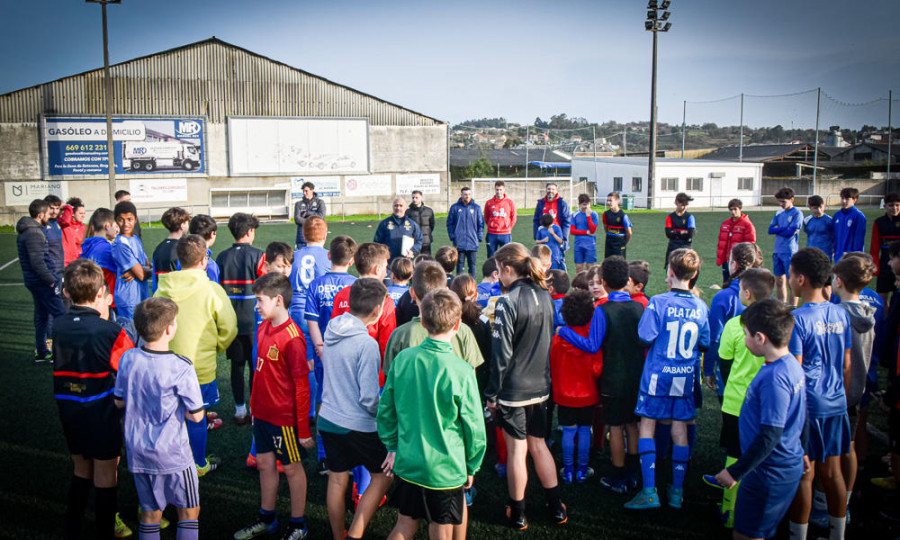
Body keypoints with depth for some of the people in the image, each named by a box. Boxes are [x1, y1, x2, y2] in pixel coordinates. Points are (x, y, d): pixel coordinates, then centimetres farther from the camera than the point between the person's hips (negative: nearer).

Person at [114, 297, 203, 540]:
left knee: (150, 512, 17)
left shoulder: (128, 359, -6)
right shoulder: (181, 367, -20)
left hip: (137, 451, 5)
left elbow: (119, 402, 7)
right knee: (189, 510, 11)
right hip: (172, 454, -5)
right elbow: (196, 415, -14)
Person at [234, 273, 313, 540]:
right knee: (264, 463, 19)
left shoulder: (292, 338, -22)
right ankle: (266, 518, 37)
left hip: (285, 417, -7)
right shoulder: (263, 328, 3)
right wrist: (254, 407, 15)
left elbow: (302, 386, -19)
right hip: (262, 414, 8)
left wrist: (304, 429, -16)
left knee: (292, 467, 9)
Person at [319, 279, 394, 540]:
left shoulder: (331, 329, -1)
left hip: (327, 418, 7)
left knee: (337, 480, 17)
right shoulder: (367, 344, -23)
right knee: (383, 475, 12)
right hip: (358, 425, -7)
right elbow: (369, 397, -19)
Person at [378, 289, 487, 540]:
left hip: (406, 463, 4)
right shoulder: (461, 371, -19)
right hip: (446, 470, -4)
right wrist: (472, 466, 4)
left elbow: (385, 410, 3)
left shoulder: (403, 359, -7)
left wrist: (392, 447, 17)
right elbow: (474, 426, -11)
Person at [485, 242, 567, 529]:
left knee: (516, 451, 7)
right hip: (540, 386, 6)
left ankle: (517, 514, 21)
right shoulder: (545, 296, 2)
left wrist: (491, 393, -8)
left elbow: (501, 353, -17)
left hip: (513, 389, -6)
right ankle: (556, 508, 25)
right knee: (539, 445, 18)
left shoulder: (508, 302, -18)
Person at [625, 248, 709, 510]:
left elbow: (645, 336, -15)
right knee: (680, 429, 11)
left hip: (658, 374, -4)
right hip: (685, 376, 4)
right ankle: (677, 491, 20)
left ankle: (649, 491, 2)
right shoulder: (701, 307, -2)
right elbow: (705, 344, 5)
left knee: (647, 427, 5)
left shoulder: (659, 302, -14)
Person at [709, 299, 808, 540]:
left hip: (770, 472, -10)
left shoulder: (774, 378, -27)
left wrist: (735, 471, -21)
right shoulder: (791, 364, 4)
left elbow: (770, 436, -27)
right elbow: (800, 418, 16)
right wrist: (800, 451, 29)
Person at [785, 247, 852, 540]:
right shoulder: (841, 314, 3)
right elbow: (846, 365, 10)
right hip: (836, 404, 6)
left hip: (807, 405, -6)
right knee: (832, 472, 15)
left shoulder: (797, 319, -17)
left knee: (804, 474, 4)